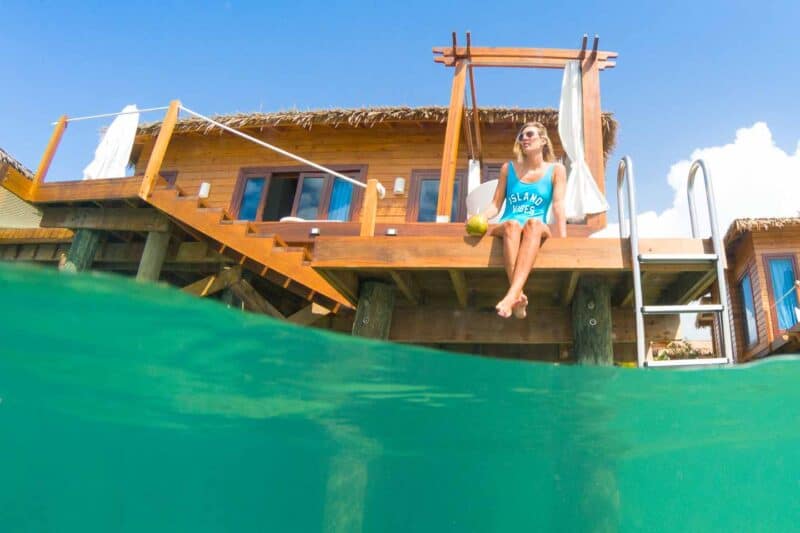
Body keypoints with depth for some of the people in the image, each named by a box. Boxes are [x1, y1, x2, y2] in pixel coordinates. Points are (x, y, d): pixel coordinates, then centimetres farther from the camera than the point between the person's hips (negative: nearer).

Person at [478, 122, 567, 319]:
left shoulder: (556, 170, 11)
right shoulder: (508, 168, 15)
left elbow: (558, 205, -1)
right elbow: (496, 204, 10)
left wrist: (563, 240, -15)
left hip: (538, 230, -1)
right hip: (506, 229, 1)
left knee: (533, 223, -38)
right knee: (512, 224, -36)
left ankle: (511, 295, -54)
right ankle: (518, 295, -49)